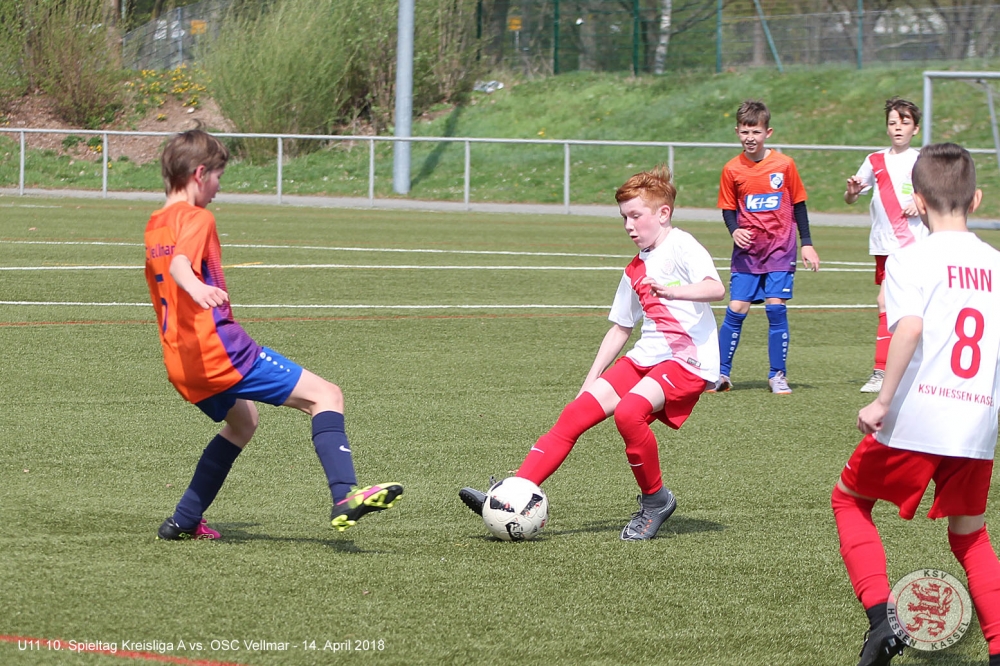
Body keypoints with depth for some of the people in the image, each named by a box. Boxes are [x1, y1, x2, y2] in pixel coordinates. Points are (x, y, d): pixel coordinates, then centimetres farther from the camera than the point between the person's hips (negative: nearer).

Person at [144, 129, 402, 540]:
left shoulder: (154, 226, 19)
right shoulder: (196, 218, -7)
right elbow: (179, 264, -29)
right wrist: (197, 290, -50)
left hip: (180, 361, 9)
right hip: (219, 348, -9)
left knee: (241, 421, 34)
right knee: (325, 396, -11)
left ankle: (184, 521, 30)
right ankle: (345, 496, -31)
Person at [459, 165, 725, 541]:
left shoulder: (681, 247, -6)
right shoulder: (636, 269, 19)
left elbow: (716, 288, -23)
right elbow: (620, 328, 27)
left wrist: (668, 291, -39)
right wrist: (591, 380, 21)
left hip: (689, 360, -8)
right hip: (647, 356, 8)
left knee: (629, 412, -31)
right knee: (577, 412, -7)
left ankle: (656, 500, -9)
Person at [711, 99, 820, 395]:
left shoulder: (784, 165, -4)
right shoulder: (732, 169, -2)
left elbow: (798, 204, 5)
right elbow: (728, 208, 7)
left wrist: (807, 244, 4)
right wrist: (734, 230, -14)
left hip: (780, 250, -1)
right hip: (747, 251, 1)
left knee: (776, 308, -6)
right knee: (736, 309, -4)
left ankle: (778, 375, 4)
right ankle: (721, 374, 5)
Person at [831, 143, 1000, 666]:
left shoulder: (913, 260, -6)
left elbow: (910, 327, -22)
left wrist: (884, 400, -19)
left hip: (914, 422, -4)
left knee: (849, 500, 19)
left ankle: (880, 617, 3)